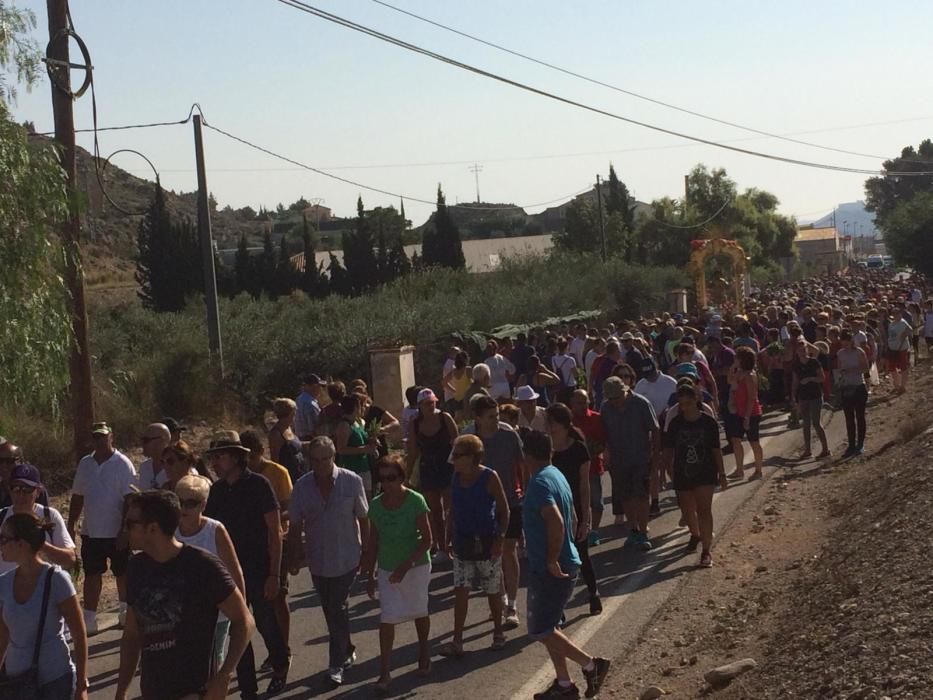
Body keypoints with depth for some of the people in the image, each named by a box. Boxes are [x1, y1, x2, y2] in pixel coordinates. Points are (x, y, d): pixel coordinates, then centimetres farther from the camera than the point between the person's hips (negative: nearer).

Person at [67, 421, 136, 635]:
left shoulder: (122, 464, -11)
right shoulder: (85, 464, 6)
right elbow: (77, 497, 12)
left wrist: (125, 531, -17)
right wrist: (70, 526, 8)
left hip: (117, 532, -4)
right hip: (90, 532, 4)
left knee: (122, 574, 10)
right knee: (92, 575, 6)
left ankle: (126, 613, 28)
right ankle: (89, 621, 10)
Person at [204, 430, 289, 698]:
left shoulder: (258, 485, -11)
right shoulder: (217, 490, 3)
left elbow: (275, 531, -11)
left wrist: (274, 574, -15)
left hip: (259, 570, -4)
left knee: (266, 624, 8)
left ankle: (280, 667, 35)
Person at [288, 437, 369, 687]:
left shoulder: (351, 481, -11)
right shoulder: (302, 486, -5)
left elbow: (363, 520, -2)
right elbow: (295, 526, 3)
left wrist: (366, 553, 0)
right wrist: (292, 558, 2)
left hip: (346, 559, -3)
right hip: (317, 561, 3)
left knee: (337, 610, -5)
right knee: (331, 611, 15)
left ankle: (337, 664, 7)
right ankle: (346, 652, 35)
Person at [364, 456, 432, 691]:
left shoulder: (415, 501, -16)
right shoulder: (376, 505, -5)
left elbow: (426, 540, -16)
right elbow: (373, 543, 4)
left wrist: (405, 566, -23)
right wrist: (370, 575, 4)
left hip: (416, 567, -2)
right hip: (387, 570, 2)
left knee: (419, 612, 15)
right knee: (387, 618, -5)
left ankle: (424, 653, 40)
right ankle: (385, 671, -1)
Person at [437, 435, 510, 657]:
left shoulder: (489, 478, -12)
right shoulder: (457, 477, 3)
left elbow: (504, 511, -8)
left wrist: (499, 539, -14)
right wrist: (448, 537, 10)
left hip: (486, 542, -4)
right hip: (462, 543, 4)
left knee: (493, 591, 8)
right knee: (460, 591, 1)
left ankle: (498, 633, 27)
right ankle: (457, 641, 3)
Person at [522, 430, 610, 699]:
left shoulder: (540, 483, -19)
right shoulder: (556, 475, 11)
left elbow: (556, 521, -34)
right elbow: (569, 518, 22)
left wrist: (552, 560, -25)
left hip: (550, 570, -10)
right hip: (564, 562, 10)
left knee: (540, 630, -2)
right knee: (547, 627, 16)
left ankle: (591, 665, 1)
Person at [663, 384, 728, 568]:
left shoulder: (708, 422, -7)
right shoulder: (675, 424, -3)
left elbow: (716, 450, 0)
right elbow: (669, 450, 4)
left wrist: (722, 474, 3)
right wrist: (669, 470, 0)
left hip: (706, 474, -3)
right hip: (683, 475, 3)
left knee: (704, 510, -13)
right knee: (687, 510, 16)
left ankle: (706, 551, -10)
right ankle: (695, 534, 47)